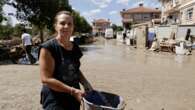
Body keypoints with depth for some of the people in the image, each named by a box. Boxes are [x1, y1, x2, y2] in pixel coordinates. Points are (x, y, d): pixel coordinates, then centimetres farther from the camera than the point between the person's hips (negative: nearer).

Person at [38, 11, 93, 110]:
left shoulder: (75, 48, 2)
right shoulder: (48, 48, -17)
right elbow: (46, 79, -20)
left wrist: (86, 84, -1)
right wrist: (72, 91, -22)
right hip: (54, 100, -6)